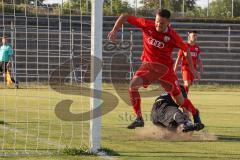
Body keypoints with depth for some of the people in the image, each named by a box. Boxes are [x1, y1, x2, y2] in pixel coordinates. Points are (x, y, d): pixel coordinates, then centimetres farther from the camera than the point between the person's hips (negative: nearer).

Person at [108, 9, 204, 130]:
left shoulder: (172, 36, -15)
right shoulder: (147, 25, -13)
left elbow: (185, 50, 1)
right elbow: (124, 16, -7)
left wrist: (192, 68, 4)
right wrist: (114, 30, -18)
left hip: (165, 67, -2)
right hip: (148, 65, 2)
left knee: (180, 100, 1)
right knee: (133, 85, -25)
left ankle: (195, 114, 33)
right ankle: (139, 119, -14)